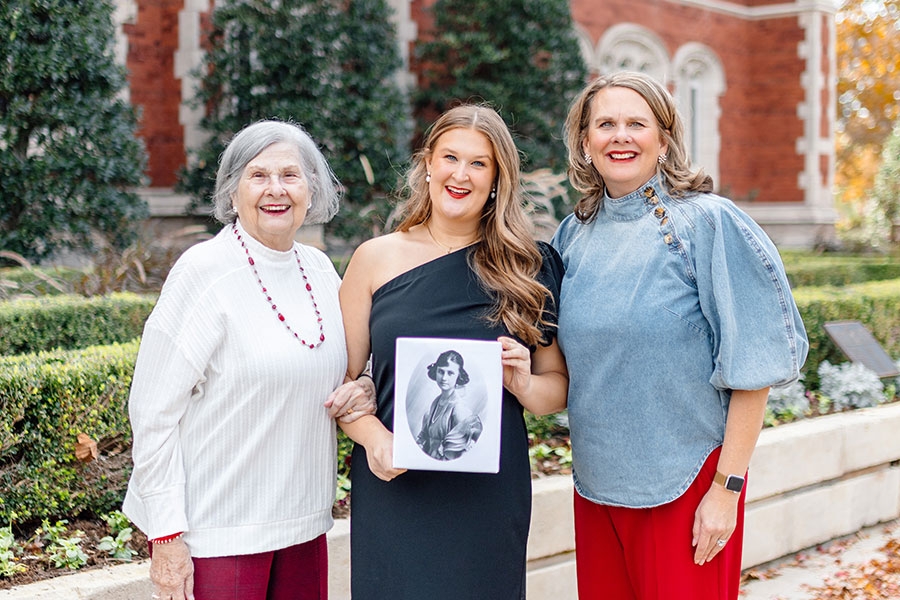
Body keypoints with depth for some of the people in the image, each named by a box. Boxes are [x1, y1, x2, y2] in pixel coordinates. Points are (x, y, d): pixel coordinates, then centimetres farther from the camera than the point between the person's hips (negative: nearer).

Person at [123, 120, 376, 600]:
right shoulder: (206, 271, -12)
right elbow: (153, 411, -12)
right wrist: (166, 535, -16)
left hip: (301, 522, 6)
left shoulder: (319, 269, 6)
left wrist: (362, 394, -3)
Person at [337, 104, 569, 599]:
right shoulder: (377, 259, 3)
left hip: (492, 494, 1)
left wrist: (522, 384, -11)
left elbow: (559, 387, 10)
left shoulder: (527, 268, 5)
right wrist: (372, 436, -13)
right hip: (396, 487, 0)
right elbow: (340, 381, 5)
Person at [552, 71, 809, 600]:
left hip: (687, 485, -5)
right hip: (597, 483, 5)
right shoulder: (575, 236, 7)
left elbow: (751, 366, -12)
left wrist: (727, 490, -14)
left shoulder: (709, 224, -9)